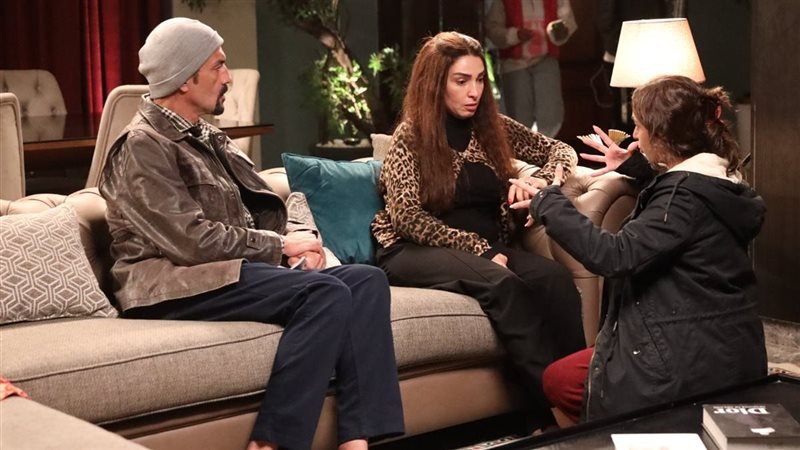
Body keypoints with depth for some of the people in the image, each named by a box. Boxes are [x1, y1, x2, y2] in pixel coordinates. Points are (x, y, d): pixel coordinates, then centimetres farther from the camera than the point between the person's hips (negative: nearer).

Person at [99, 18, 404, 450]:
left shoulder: (207, 138, 20)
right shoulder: (142, 146, -8)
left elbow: (264, 203, 20)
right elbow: (190, 241, -18)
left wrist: (300, 235, -2)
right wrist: (280, 245, -10)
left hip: (230, 270, 9)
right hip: (176, 287, -9)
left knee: (366, 280, -11)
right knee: (326, 294, -28)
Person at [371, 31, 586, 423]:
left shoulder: (493, 127, 11)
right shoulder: (410, 136, -3)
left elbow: (561, 150, 16)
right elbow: (407, 216, -12)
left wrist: (539, 180, -8)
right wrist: (479, 249, -19)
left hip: (487, 248, 5)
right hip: (415, 252, -5)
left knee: (555, 277, -28)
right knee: (502, 284, -35)